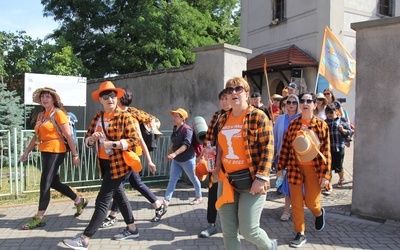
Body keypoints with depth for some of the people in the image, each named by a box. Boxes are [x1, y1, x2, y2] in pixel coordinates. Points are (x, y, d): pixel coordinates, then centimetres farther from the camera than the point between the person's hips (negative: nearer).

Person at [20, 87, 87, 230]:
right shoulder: (40, 115, 13)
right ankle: (79, 202, 31)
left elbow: (68, 135, -12)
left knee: (44, 184, -5)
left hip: (55, 152, -8)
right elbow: (36, 136, 17)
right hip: (45, 152, 8)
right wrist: (26, 152, 13)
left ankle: (39, 218, 5)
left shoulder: (58, 113, -9)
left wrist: (75, 155, -14)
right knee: (54, 183, 15)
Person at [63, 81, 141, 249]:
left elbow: (134, 140, -16)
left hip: (119, 164, -8)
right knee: (118, 195, 17)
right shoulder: (97, 117, 8)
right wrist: (92, 138, -14)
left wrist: (112, 144, -24)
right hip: (104, 163, 8)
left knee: (103, 199, -7)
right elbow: (87, 140, 9)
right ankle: (132, 229, 33)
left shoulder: (125, 117, -11)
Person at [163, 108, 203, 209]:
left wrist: (175, 153, -40)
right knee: (172, 179, 2)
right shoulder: (175, 128, 5)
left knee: (193, 179, 10)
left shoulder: (187, 129, -19)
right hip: (176, 160, 7)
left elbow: (186, 144, -31)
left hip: (187, 159, -7)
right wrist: (170, 152, 23)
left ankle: (199, 198, 29)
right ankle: (166, 200, 3)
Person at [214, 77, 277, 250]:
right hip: (227, 180, 6)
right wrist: (217, 167, 11)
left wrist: (261, 178, -19)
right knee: (228, 231, 9)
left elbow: (267, 149, -13)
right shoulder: (223, 119, 10)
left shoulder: (258, 116, -8)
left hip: (250, 180, -6)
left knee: (248, 230, -2)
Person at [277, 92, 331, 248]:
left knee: (311, 202, 4)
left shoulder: (321, 125, -5)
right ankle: (300, 234, 19)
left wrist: (325, 175, -9)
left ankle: (319, 213, 41)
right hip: (295, 168, 2)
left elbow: (326, 151, -6)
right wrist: (280, 167, 3)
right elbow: (285, 147, 4)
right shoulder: (293, 125, 0)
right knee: (296, 203, 5)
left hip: (313, 169, -2)